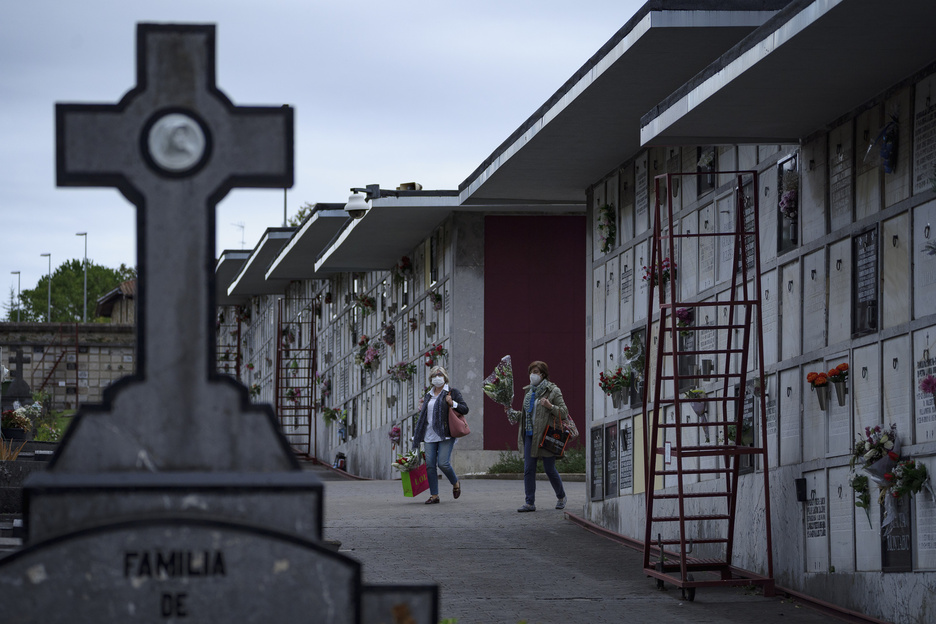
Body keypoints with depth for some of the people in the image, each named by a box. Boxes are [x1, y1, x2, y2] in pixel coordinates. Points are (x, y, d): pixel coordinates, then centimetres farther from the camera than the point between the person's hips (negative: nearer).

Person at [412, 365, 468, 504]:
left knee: (443, 463, -15)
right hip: (430, 435, 5)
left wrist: (453, 403, -15)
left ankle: (455, 483, 13)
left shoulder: (453, 392, 3)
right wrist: (421, 408, 10)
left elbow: (465, 409, -1)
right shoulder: (428, 395, 18)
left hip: (445, 435, -5)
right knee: (430, 465, -3)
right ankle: (434, 495, 4)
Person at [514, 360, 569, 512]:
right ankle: (530, 502, 0)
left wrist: (550, 406, -22)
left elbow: (564, 412, -7)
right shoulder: (529, 391, 15)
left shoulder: (553, 391, -5)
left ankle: (561, 497, 23)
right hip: (530, 434, 6)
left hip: (546, 435, -6)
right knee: (528, 469, -2)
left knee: (550, 469, 1)